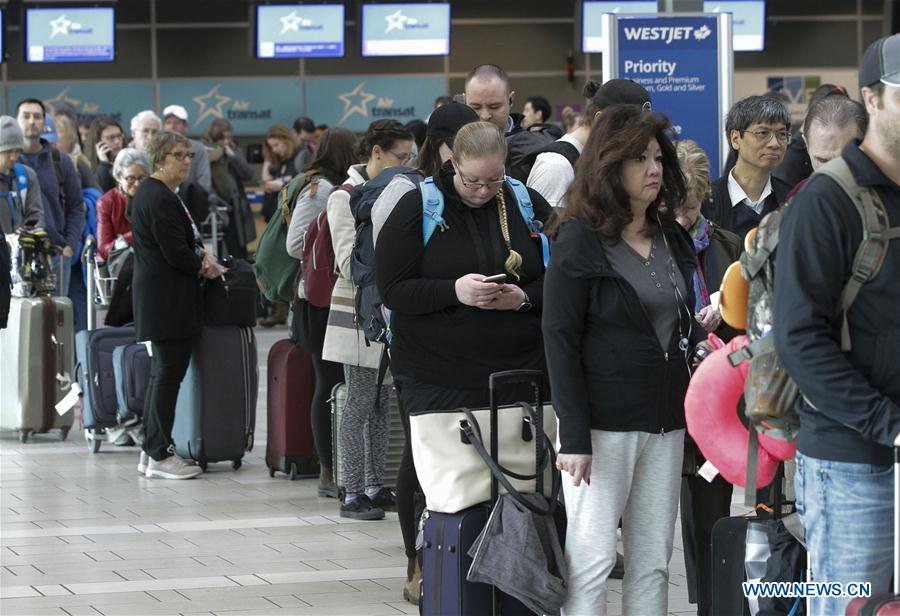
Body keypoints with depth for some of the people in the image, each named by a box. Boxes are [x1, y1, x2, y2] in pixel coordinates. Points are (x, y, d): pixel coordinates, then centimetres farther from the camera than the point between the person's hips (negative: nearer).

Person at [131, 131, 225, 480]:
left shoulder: (158, 193, 16)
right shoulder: (159, 197, -17)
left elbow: (185, 239, 22)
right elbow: (175, 252, -20)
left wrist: (201, 255, 2)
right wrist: (205, 266, -4)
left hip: (161, 300, 11)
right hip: (167, 301, -11)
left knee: (162, 373, 14)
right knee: (169, 373, -7)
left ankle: (152, 451, 19)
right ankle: (160, 455, -5)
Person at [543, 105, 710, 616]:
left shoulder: (672, 238, 13)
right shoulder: (580, 240, -6)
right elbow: (560, 340, -10)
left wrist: (700, 343, 1)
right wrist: (573, 436, -15)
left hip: (666, 420, 6)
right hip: (605, 422, -6)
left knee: (653, 560, 8)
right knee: (593, 558, -5)